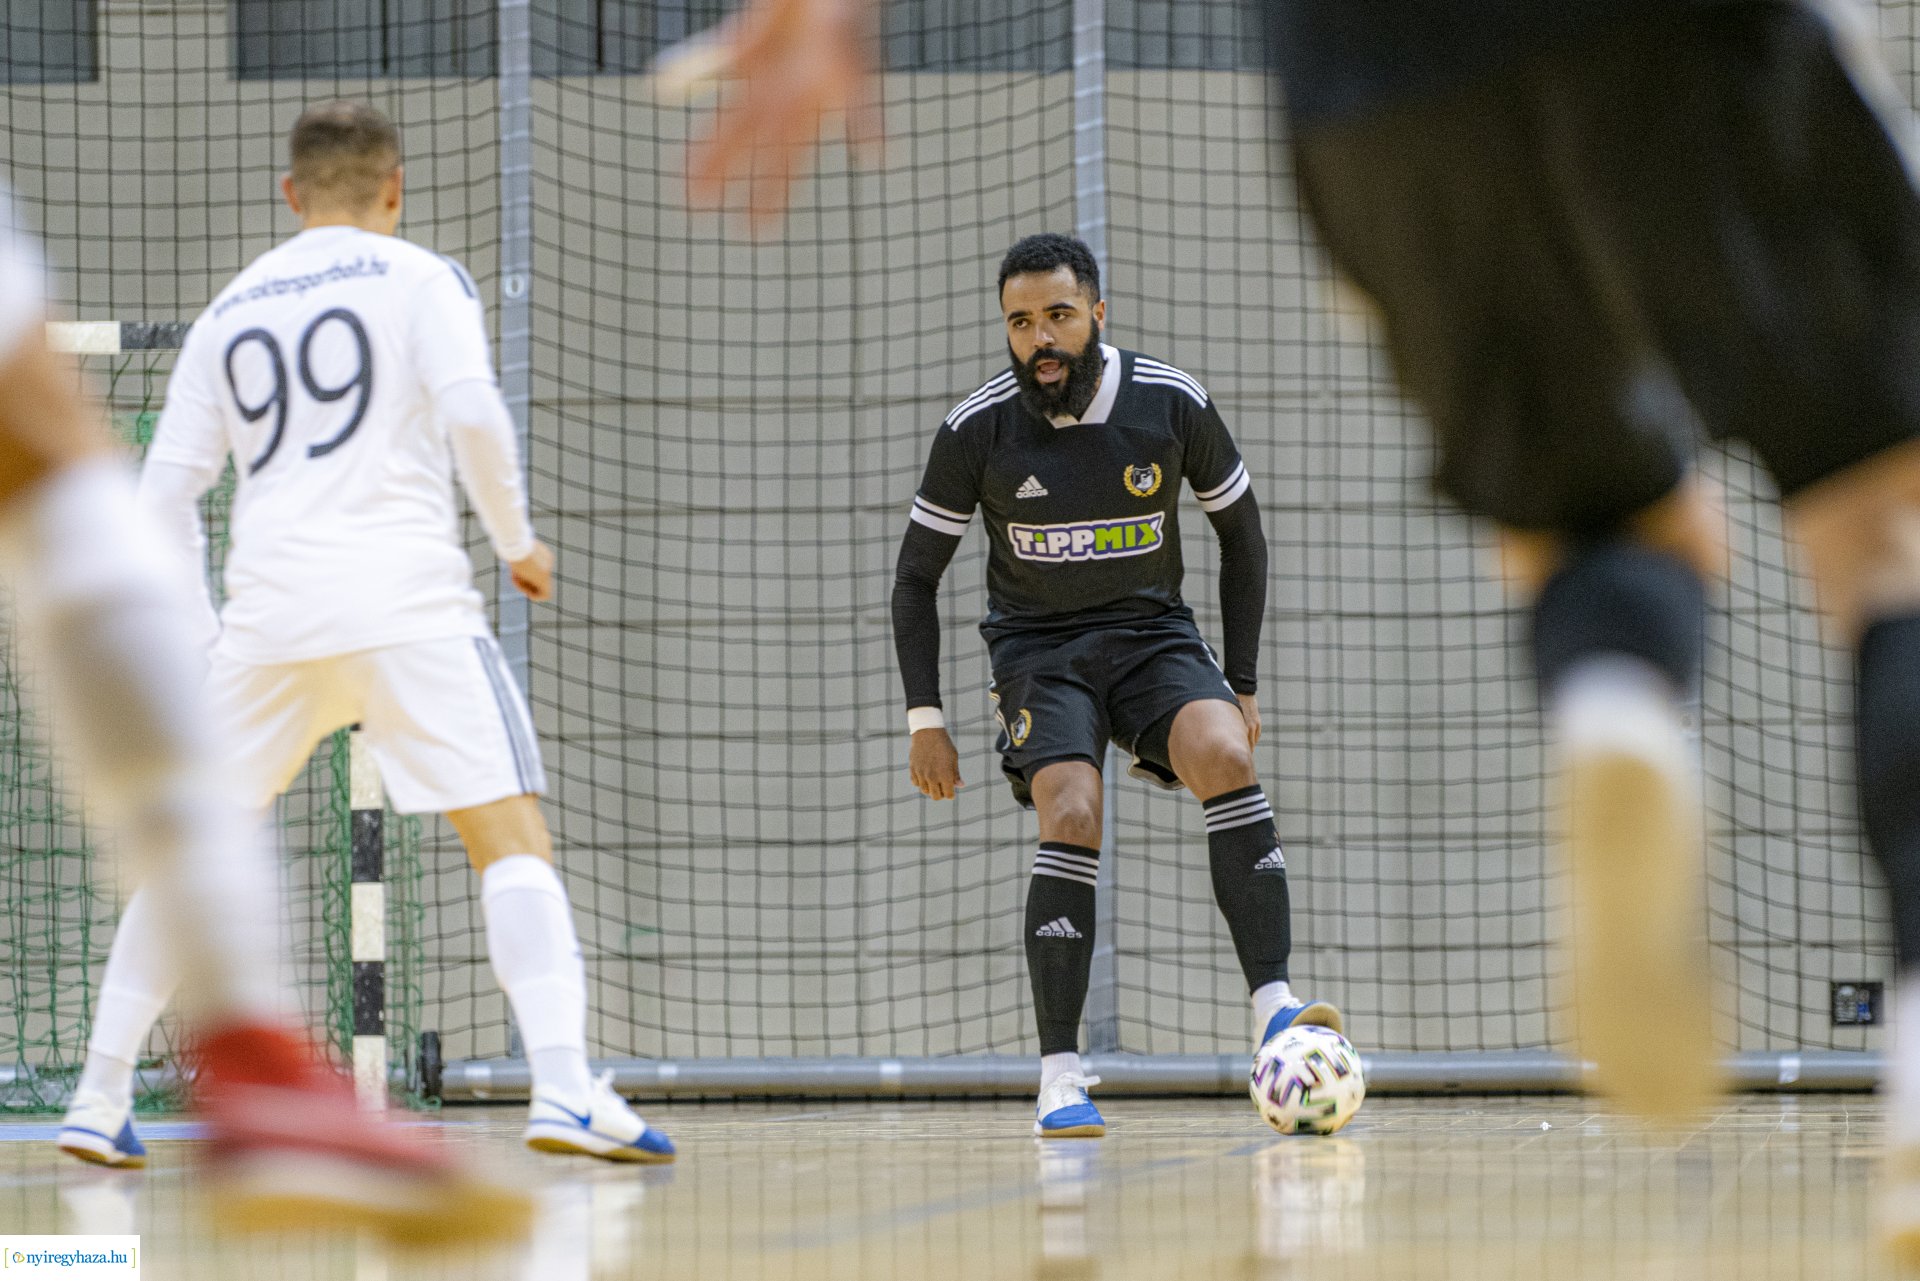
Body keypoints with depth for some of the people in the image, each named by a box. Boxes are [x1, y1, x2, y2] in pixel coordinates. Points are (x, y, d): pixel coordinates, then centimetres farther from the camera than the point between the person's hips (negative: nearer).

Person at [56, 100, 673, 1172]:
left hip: (268, 609, 4)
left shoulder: (229, 312, 18)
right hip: (408, 601, -4)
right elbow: (470, 410, -10)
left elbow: (164, 498, 16)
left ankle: (100, 1099, 14)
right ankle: (566, 1090, -22)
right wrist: (520, 540, 4)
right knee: (514, 840, -6)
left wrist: (200, 638, 26)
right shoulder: (421, 279, 6)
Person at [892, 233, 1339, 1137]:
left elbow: (1241, 535, 7)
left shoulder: (1173, 404, -8)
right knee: (1072, 819, -26)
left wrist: (1243, 683, 5)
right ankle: (1060, 1077, -24)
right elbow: (916, 575, 2)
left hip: (1153, 632, 1)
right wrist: (925, 719, -3)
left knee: (1224, 759, -29)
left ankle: (1274, 1010, -36)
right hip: (1037, 646, -1)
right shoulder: (977, 431, -10)